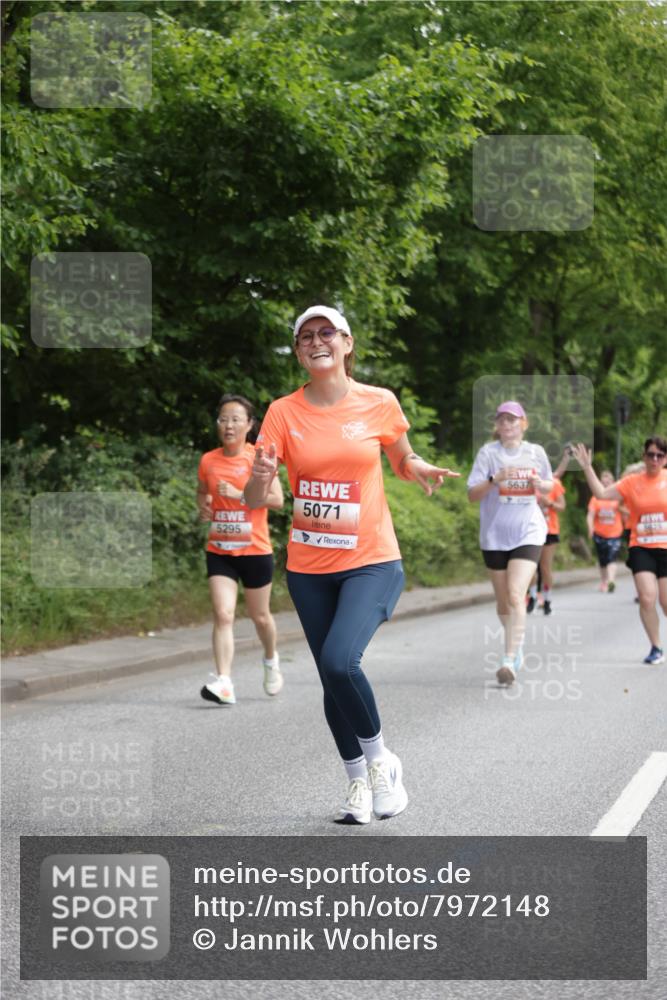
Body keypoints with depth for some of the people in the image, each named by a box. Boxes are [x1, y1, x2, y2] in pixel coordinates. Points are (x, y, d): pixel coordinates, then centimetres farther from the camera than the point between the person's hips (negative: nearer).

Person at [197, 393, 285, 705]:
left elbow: (277, 499, -13)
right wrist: (203, 507, -1)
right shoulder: (208, 461, 3)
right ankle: (224, 683, -19)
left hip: (255, 550, -2)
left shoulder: (258, 457, -7)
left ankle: (271, 659, 43)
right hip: (219, 551, 2)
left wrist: (239, 494, -21)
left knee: (259, 615, 13)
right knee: (223, 615, -13)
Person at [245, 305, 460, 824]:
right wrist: (260, 477, -28)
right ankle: (358, 781, 28)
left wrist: (420, 468, -8)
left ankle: (381, 759, 1)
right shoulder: (284, 412, -2)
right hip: (309, 567, 3)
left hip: (371, 560, -3)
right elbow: (254, 500, -5)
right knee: (331, 678, 9)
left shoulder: (380, 403, -4)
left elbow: (402, 456, 15)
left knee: (340, 660, -23)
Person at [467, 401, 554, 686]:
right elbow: (472, 495, -6)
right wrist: (494, 479, -23)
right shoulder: (488, 452, -2)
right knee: (503, 599, 11)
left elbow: (549, 487, 18)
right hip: (494, 535, 1)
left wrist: (539, 484, -5)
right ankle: (517, 645, 36)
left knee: (516, 595, -17)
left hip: (528, 532, -1)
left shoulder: (536, 452, 3)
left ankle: (509, 661, -21)